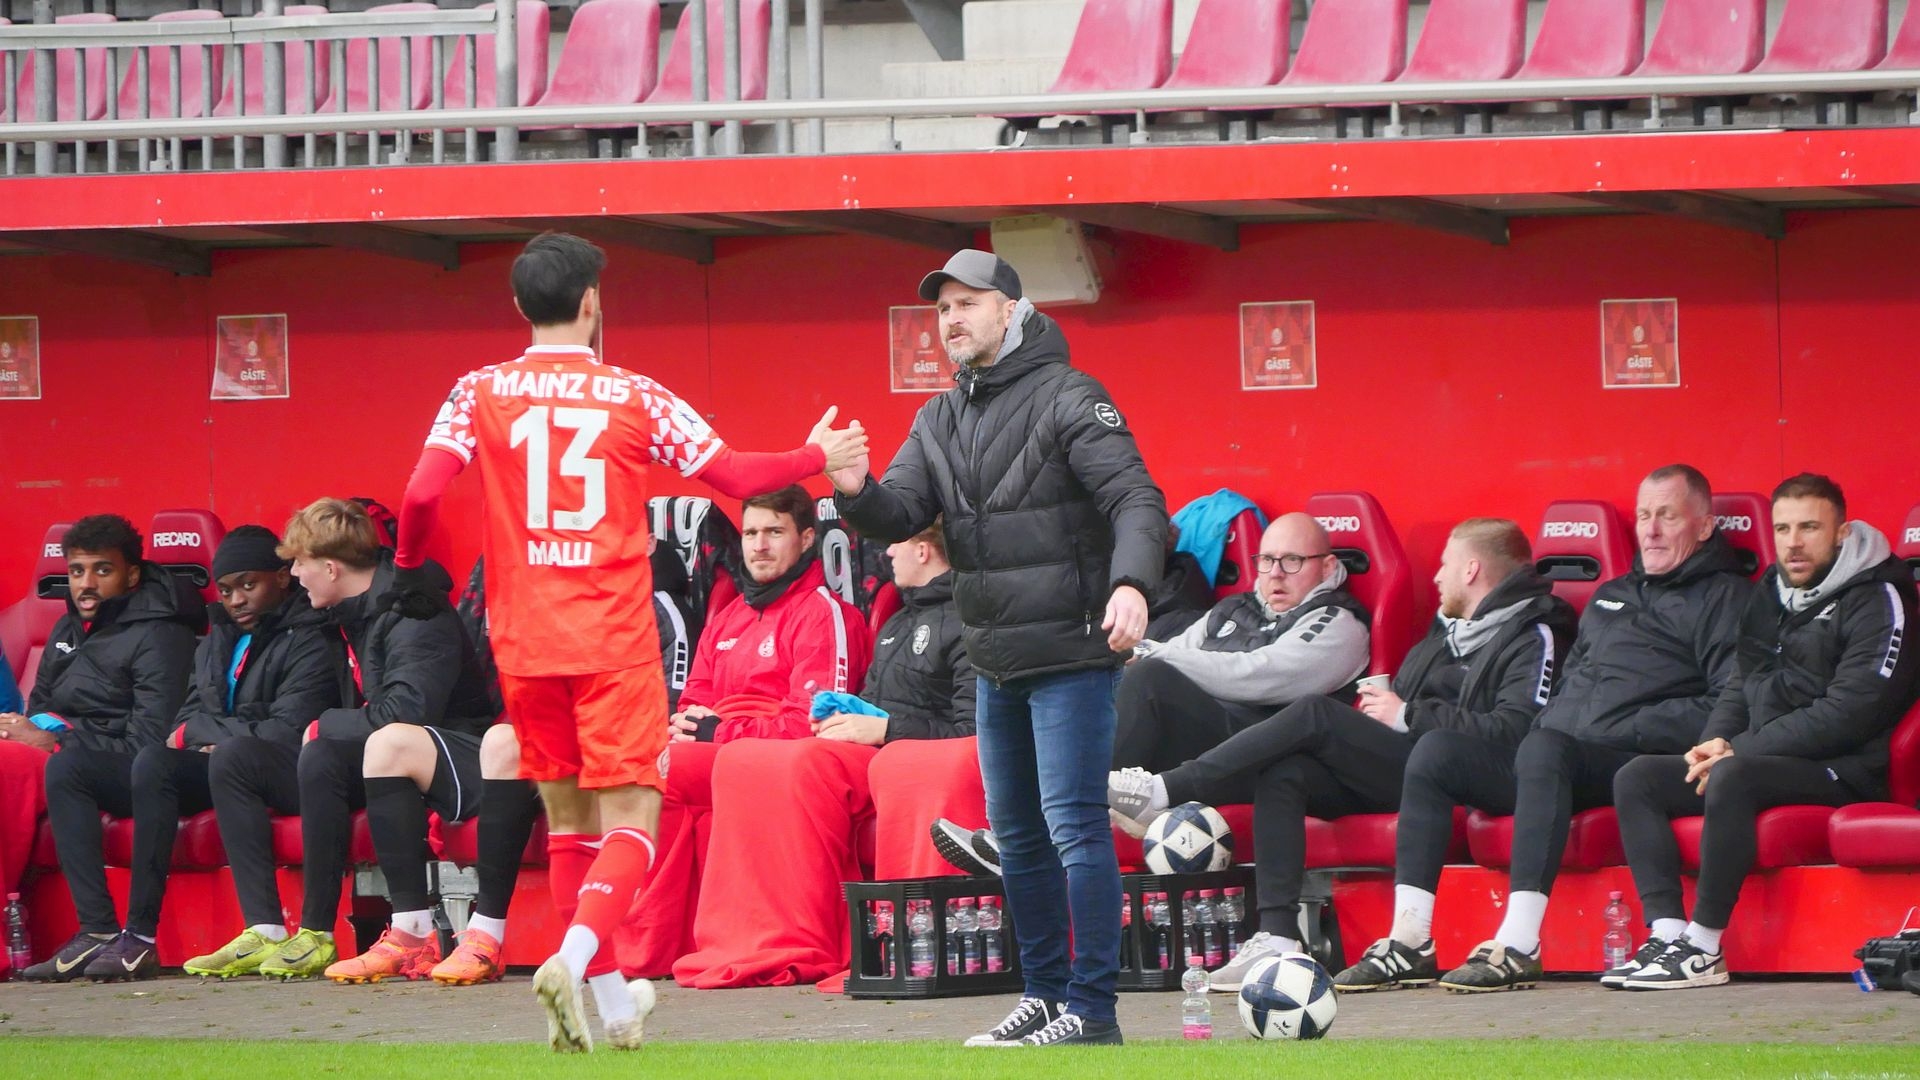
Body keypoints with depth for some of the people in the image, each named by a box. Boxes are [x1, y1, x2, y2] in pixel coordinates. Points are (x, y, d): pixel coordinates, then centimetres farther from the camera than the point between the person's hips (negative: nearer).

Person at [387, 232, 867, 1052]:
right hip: (615, 643, -3)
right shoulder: (636, 398, -1)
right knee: (630, 820, -1)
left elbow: (421, 495, -11)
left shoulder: (480, 394, 1)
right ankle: (575, 957, -26)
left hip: (524, 642, 3)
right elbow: (738, 477, 5)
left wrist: (408, 567, 8)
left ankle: (611, 1002, 16)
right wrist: (819, 458, 22)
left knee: (567, 820, 13)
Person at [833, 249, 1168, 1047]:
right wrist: (855, 494, -17)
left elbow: (1136, 500, -17)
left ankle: (1091, 1008, -7)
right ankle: (1043, 991, 24)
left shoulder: (1066, 399, -10)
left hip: (1070, 654, -8)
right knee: (1016, 832, 14)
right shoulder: (940, 420, 13)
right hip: (995, 664, 8)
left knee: (1073, 825, -10)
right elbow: (900, 515, 7)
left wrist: (1131, 582, -35)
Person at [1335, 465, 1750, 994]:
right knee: (1437, 750, -10)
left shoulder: (1722, 597, 5)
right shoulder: (1611, 597, 30)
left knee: (1545, 748, -36)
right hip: (1557, 763, 8)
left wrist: (1622, 732, -15)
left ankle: (1518, 946, -44)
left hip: (1632, 765, -8)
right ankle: (1409, 944, -18)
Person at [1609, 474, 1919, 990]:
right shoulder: (1770, 594, 16)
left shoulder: (1877, 599, -9)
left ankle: (1704, 948, -32)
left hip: (1840, 772, -8)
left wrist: (1739, 751, -18)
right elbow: (1743, 684, 22)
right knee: (1636, 778, -7)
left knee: (1731, 779, -36)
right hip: (1763, 759, 8)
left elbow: (1847, 714, -17)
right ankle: (1666, 933, -20)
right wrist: (1716, 739, -3)